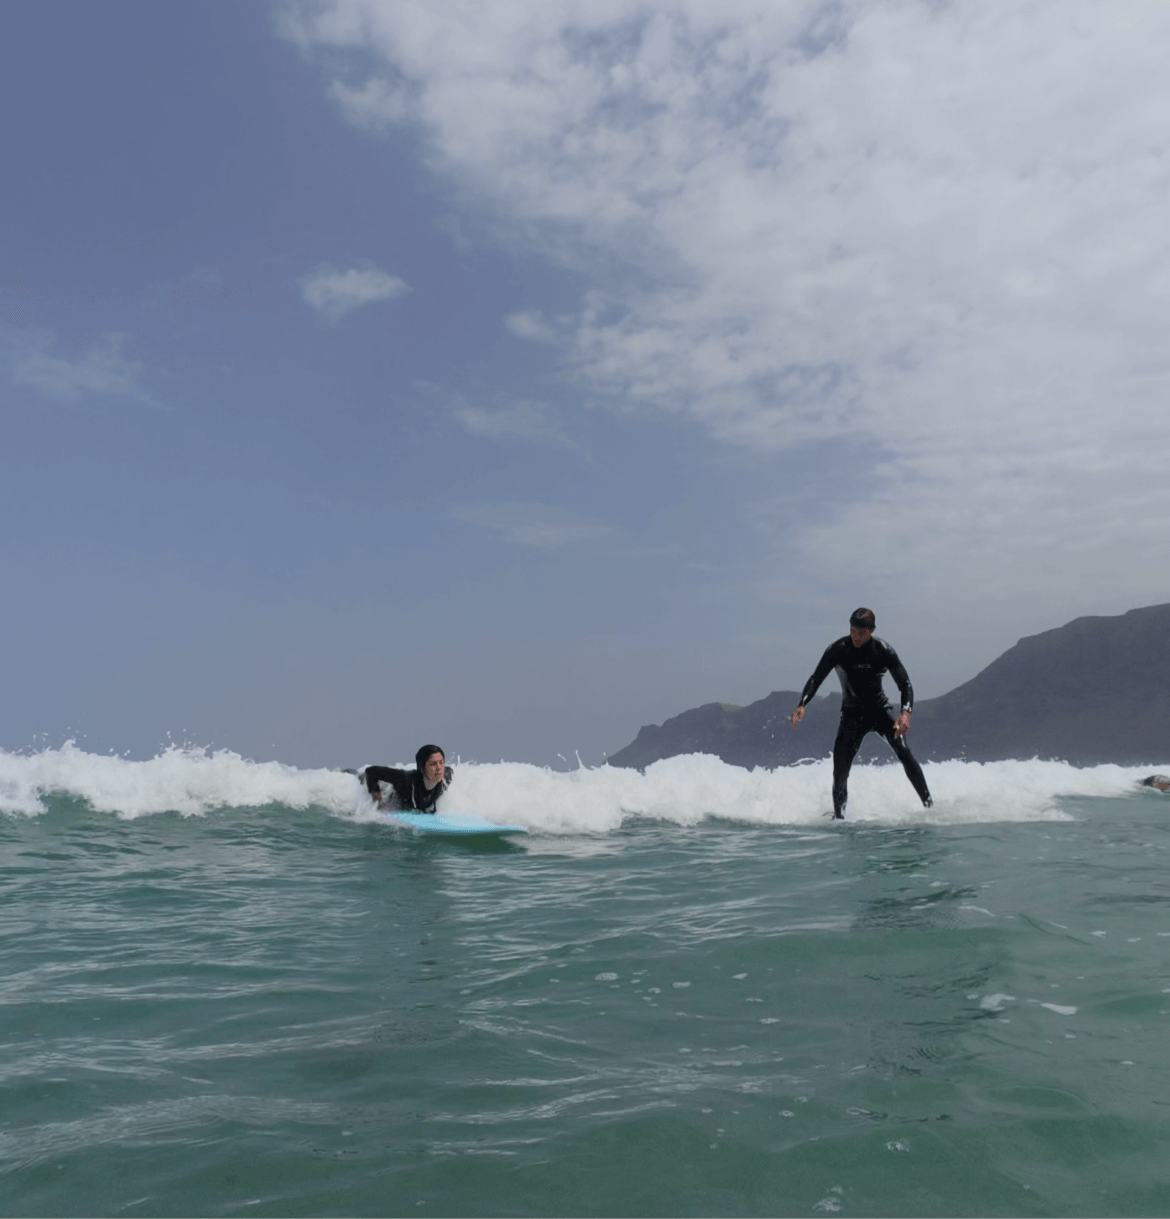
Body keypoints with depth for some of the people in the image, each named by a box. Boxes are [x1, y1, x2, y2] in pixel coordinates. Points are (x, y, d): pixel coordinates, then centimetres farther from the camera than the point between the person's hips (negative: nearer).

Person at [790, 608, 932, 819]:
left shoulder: (884, 651, -13)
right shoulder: (837, 650, -12)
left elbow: (905, 684, -13)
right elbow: (816, 679, -9)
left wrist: (906, 712, -32)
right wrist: (802, 704, -26)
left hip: (880, 709, 0)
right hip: (852, 713, 0)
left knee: (904, 752, -20)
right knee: (840, 770, -11)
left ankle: (929, 806, -10)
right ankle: (838, 816, 2)